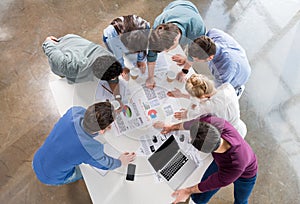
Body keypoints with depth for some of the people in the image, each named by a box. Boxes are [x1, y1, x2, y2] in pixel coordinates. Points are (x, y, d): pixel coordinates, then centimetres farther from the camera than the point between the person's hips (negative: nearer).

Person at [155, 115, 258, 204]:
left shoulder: (236, 165, -45)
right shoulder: (213, 122, -40)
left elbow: (214, 182, -26)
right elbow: (197, 122, -15)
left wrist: (188, 191, -9)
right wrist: (175, 126, 2)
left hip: (245, 174, -3)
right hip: (221, 160, 3)